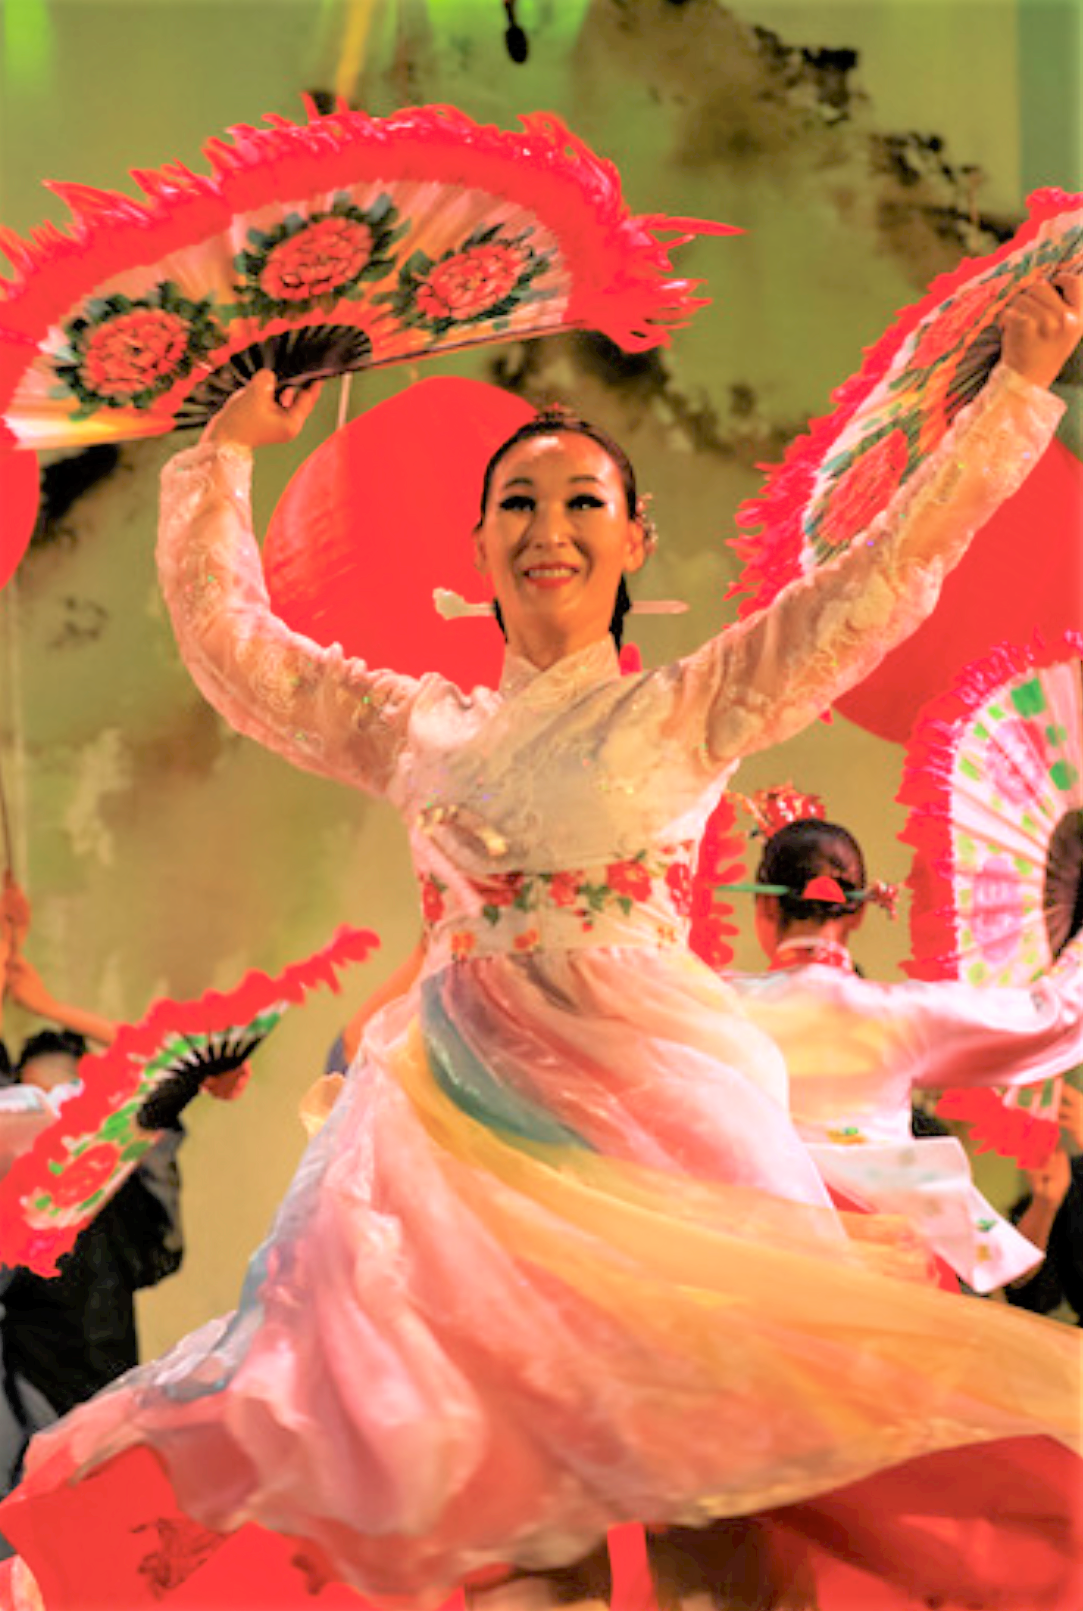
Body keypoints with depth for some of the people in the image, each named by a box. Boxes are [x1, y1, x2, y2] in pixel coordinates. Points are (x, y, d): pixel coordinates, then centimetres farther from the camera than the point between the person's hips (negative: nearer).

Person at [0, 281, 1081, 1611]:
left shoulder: (687, 711, 8)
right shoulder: (421, 727, 16)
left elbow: (890, 569, 4)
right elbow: (226, 639, 21)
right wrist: (225, 451, 26)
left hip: (643, 1104, -2)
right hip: (459, 1105, 3)